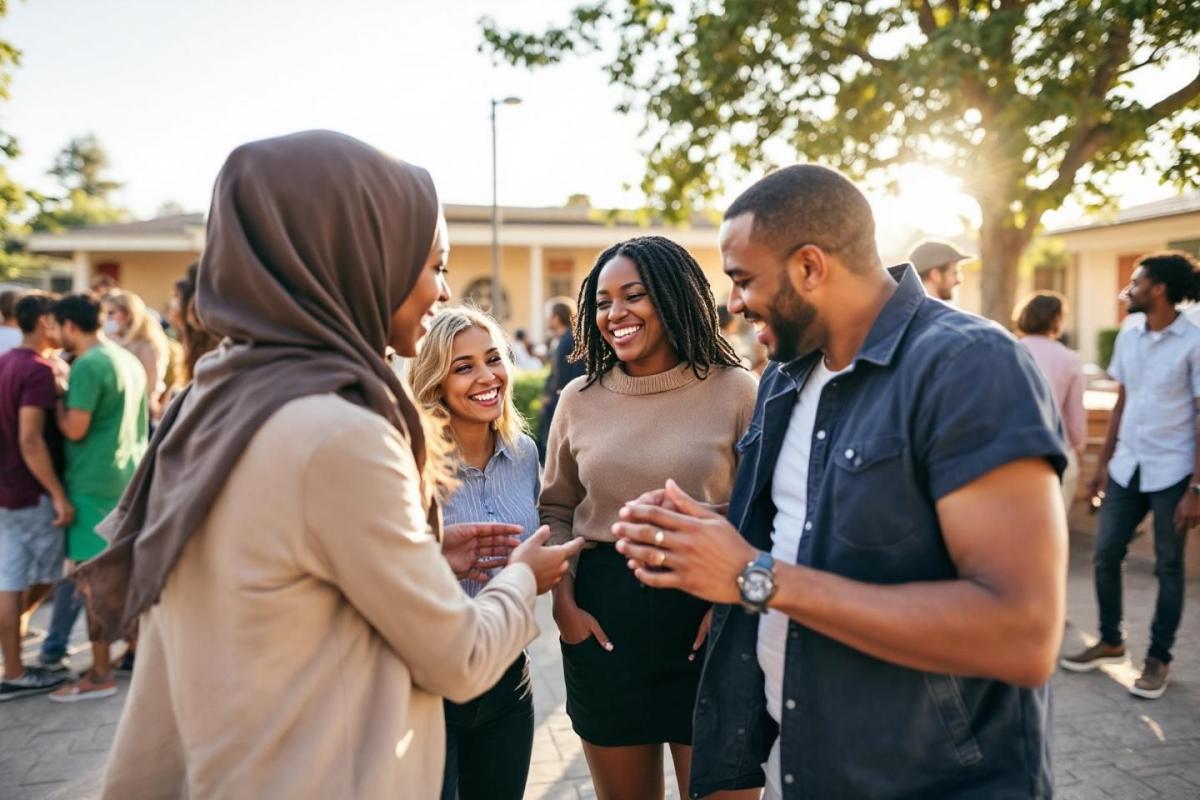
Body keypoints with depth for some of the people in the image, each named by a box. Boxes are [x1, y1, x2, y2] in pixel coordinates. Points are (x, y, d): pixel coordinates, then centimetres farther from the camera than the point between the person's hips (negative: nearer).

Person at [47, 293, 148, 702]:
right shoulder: (129, 360, 12)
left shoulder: (88, 365, -16)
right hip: (129, 479, 9)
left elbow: (75, 429, -18)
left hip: (95, 484, -9)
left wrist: (57, 397, -2)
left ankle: (101, 675, 3)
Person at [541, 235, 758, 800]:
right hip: (603, 613, 3)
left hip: (705, 611, -2)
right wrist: (564, 603, -1)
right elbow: (556, 510, 11)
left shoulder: (733, 391, -4)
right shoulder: (579, 399, 4)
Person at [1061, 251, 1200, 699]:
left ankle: (1158, 658, 20)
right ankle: (1110, 642, 26)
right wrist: (1103, 463, 12)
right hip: (1126, 468, 6)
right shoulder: (1127, 338, 8)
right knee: (1105, 556, 9)